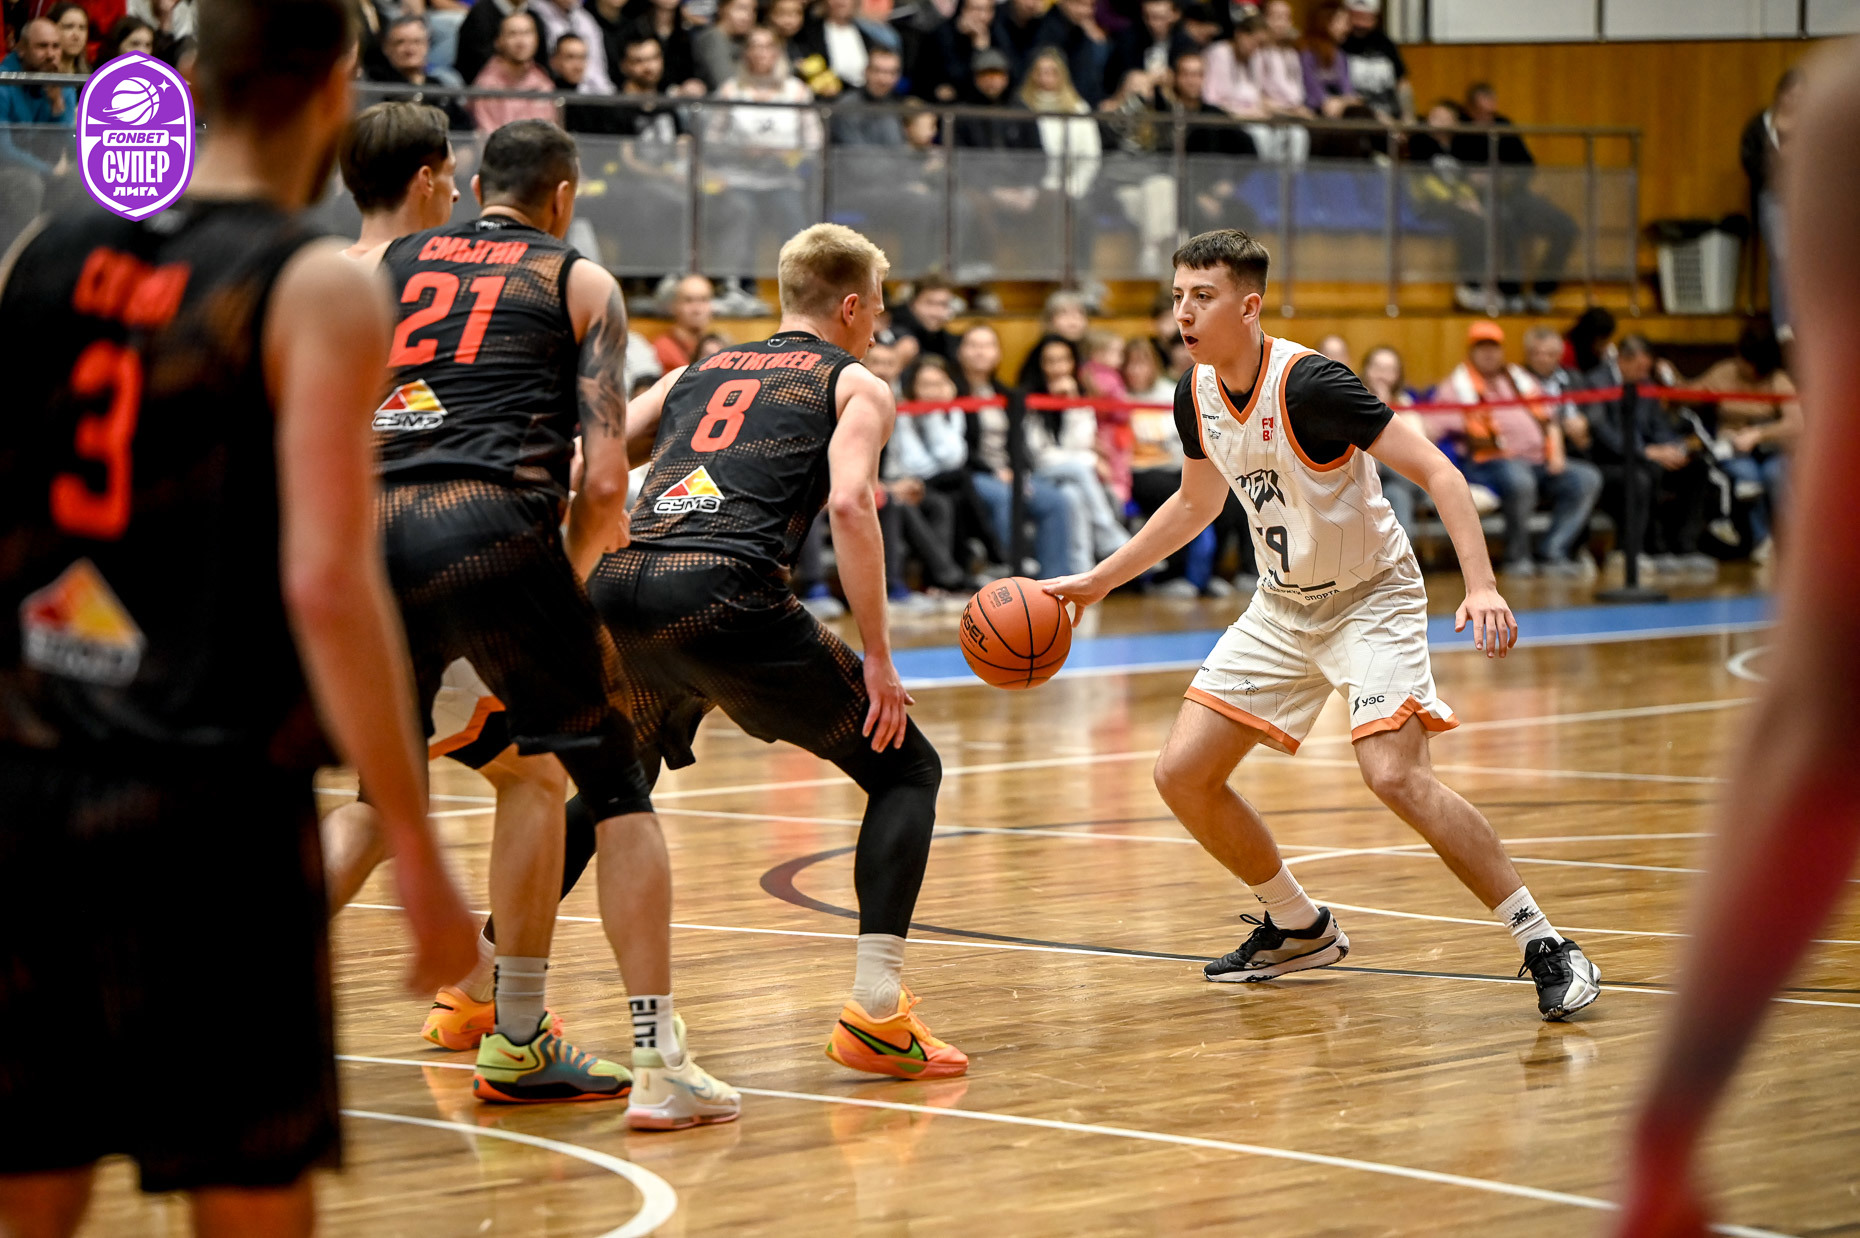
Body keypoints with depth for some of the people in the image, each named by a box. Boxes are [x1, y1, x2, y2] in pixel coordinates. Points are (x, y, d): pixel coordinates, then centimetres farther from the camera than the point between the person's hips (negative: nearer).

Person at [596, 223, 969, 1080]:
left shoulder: (696, 374, 31)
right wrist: (878, 660, -3)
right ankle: (875, 1009, -7)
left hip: (616, 591, 6)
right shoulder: (855, 385, 15)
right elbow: (849, 504, -4)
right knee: (906, 769, 9)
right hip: (725, 594, -6)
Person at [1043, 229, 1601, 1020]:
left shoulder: (1306, 384, -25)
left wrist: (1481, 588, -39)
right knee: (1182, 774, 1)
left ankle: (1543, 946, -17)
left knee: (1395, 775, -27)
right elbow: (1197, 503, 19)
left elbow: (1438, 474, -27)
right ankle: (1301, 930, 22)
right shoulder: (1196, 394, -2)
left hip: (1370, 595, -8)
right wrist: (1097, 581, 20)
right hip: (1283, 606, 8)